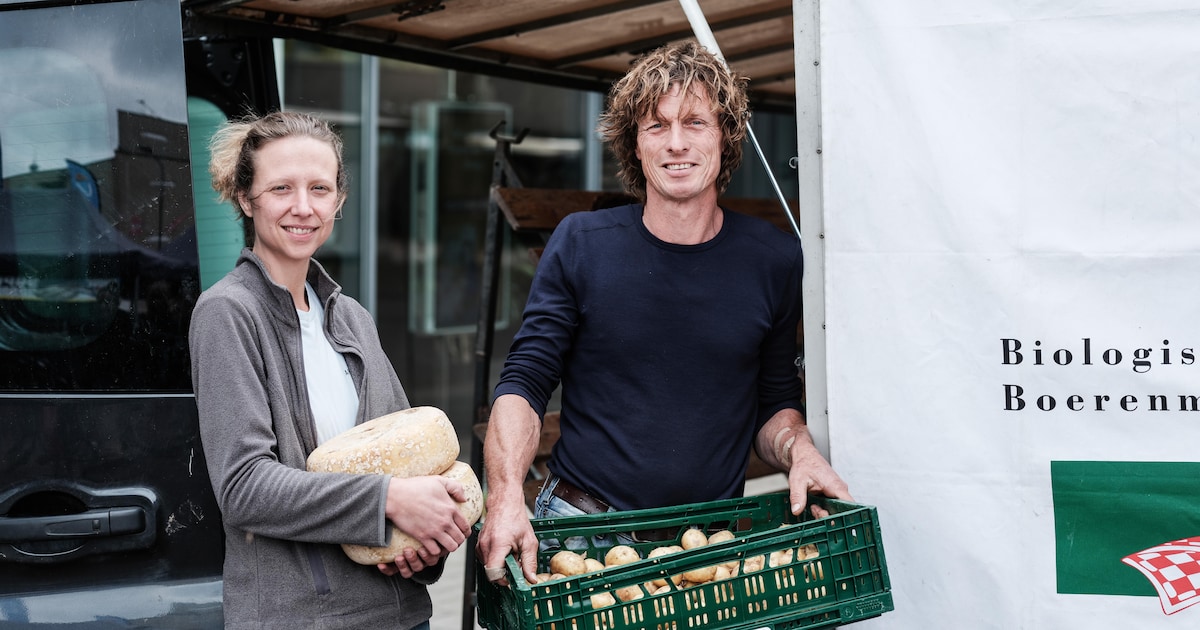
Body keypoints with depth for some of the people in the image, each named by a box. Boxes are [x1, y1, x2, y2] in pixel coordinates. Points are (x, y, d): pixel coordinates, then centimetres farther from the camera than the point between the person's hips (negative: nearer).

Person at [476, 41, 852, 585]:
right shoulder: (581, 244, -3)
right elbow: (523, 384, -3)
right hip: (580, 531, -1)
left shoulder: (773, 260, 1)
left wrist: (799, 450, -11)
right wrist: (506, 498, -19)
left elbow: (774, 404, 11)